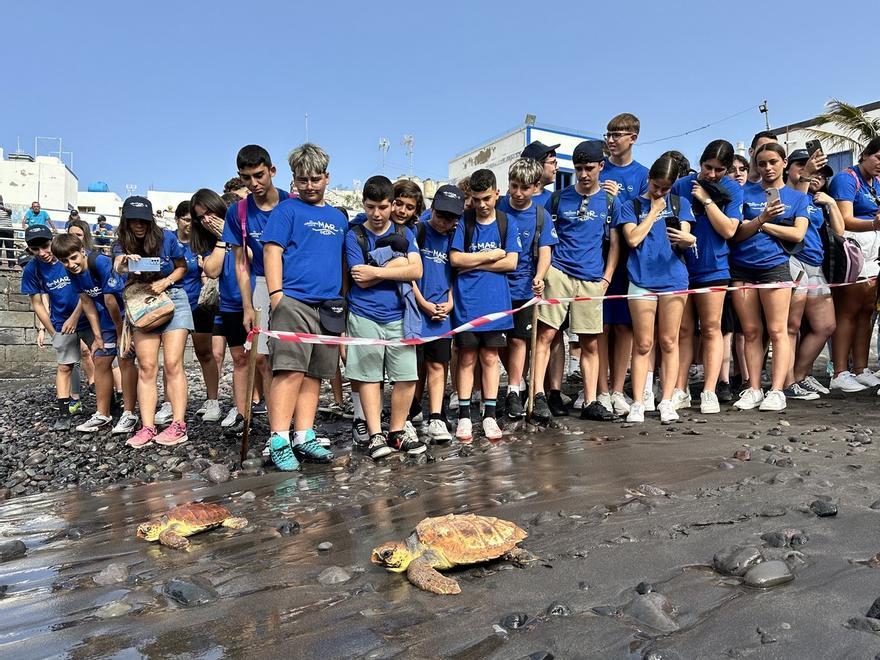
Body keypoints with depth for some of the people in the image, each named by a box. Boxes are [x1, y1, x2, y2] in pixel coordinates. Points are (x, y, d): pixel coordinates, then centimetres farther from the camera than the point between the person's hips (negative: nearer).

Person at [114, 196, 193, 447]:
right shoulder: (122, 246, -3)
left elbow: (182, 267, 4)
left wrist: (165, 281, -14)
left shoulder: (166, 237, -8)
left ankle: (178, 425, -11)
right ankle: (147, 428, -4)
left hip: (172, 300, -2)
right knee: (146, 367, -4)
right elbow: (118, 268, -24)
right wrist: (122, 264, -48)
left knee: (172, 364, -10)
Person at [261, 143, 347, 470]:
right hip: (293, 301, -6)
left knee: (313, 375, 7)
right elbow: (272, 251, -4)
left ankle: (303, 438, 13)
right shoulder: (287, 209, 4)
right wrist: (276, 293, -15)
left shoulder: (338, 217, 21)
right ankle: (279, 442, -10)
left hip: (328, 305, 6)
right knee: (291, 371, -13)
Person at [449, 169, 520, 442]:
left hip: (496, 301, 1)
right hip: (466, 303, -1)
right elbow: (455, 259, -8)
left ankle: (489, 415, 17)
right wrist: (491, 255, -5)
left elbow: (511, 263, -3)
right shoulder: (463, 222, 1)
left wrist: (474, 263, -7)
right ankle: (464, 416, 13)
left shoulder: (507, 223, 5)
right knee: (467, 359, 4)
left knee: (490, 358, 8)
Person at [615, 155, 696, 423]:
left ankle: (666, 401, 10)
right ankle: (638, 403, 4)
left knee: (669, 342, 4)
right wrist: (654, 211, 0)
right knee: (643, 344, -1)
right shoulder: (632, 206, 10)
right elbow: (633, 239, -5)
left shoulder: (680, 204, 14)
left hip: (674, 279, 2)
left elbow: (687, 240, 3)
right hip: (641, 280, -1)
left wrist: (685, 238, -20)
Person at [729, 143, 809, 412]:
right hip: (742, 268, 1)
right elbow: (736, 233, 2)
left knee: (777, 330, -7)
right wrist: (761, 219, -13)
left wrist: (762, 225, -1)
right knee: (751, 332, 3)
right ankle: (753, 389, 7)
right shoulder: (745, 193, 12)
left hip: (775, 266, -1)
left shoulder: (798, 197, 13)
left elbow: (797, 234, -1)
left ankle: (776, 390, -5)